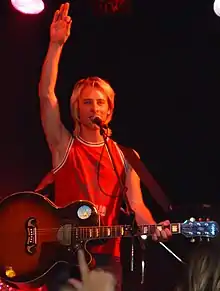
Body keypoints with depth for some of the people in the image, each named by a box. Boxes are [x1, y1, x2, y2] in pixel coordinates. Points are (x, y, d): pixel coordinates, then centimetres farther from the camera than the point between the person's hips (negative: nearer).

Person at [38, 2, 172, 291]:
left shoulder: (125, 156, 8)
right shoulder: (64, 145, 3)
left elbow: (136, 204, 0)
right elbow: (46, 94, -9)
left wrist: (154, 228, -22)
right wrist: (57, 44, -16)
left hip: (106, 257, 2)